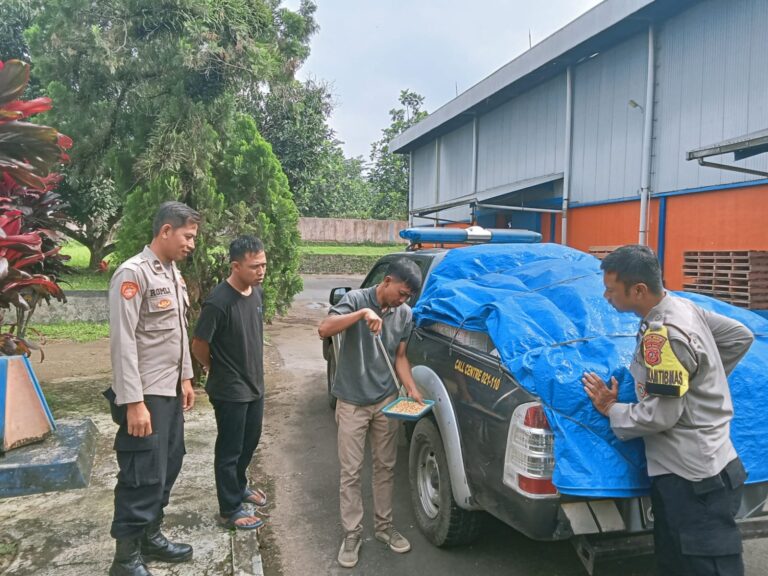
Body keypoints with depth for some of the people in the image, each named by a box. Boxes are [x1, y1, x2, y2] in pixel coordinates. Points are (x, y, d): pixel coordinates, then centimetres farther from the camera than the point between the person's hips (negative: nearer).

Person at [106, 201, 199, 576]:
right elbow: (123, 342, -20)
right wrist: (133, 401, -22)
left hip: (170, 390, 9)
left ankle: (151, 537, 31)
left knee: (167, 467, 15)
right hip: (145, 395, -9)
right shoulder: (133, 273, -16)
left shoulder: (173, 274, 11)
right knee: (144, 475, -1)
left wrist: (185, 377, 17)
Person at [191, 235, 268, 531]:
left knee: (250, 441, 22)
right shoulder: (218, 302, -25)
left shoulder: (257, 292, 0)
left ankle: (239, 485, 44)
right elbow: (198, 345, -17)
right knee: (229, 449, 7)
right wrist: (216, 369, -2)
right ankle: (230, 509, 23)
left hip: (254, 384, 8)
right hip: (229, 390, -8)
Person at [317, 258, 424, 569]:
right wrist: (363, 313, -36)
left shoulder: (405, 314, 1)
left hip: (386, 401, 4)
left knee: (385, 466, 14)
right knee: (350, 472, 4)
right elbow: (324, 330, -26)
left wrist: (412, 388, -8)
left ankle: (384, 525, 30)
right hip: (352, 403, -4)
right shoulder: (356, 299, -13)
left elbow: (400, 356, 7)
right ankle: (352, 534, 17)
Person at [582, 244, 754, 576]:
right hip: (686, 467, 10)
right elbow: (740, 336, 17)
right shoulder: (683, 307, 4)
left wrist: (612, 410, -7)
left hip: (694, 477, -10)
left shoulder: (663, 336, -25)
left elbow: (660, 415, -24)